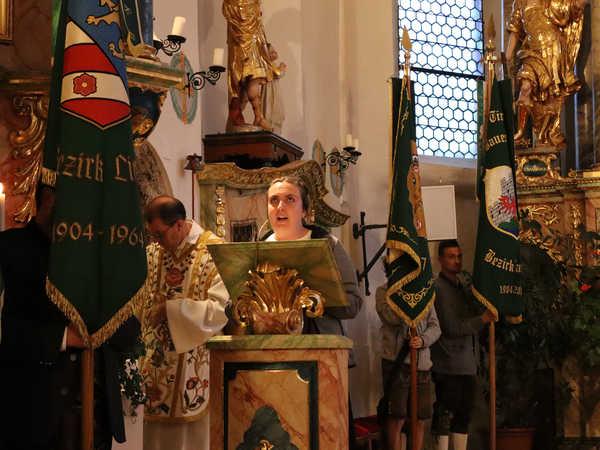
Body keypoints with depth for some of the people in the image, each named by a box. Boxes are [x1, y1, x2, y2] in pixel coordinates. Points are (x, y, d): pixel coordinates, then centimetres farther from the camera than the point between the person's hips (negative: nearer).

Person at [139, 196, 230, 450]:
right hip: (157, 361, 5)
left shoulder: (213, 253, -12)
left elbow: (221, 308, -19)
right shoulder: (153, 252, 7)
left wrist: (171, 309, -17)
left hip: (193, 370, -5)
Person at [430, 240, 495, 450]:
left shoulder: (461, 288, 18)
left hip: (467, 364, 9)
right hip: (449, 365, -9)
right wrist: (483, 319, -10)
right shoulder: (439, 288, -10)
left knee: (463, 415, 11)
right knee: (444, 416, -5)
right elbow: (452, 328, -16)